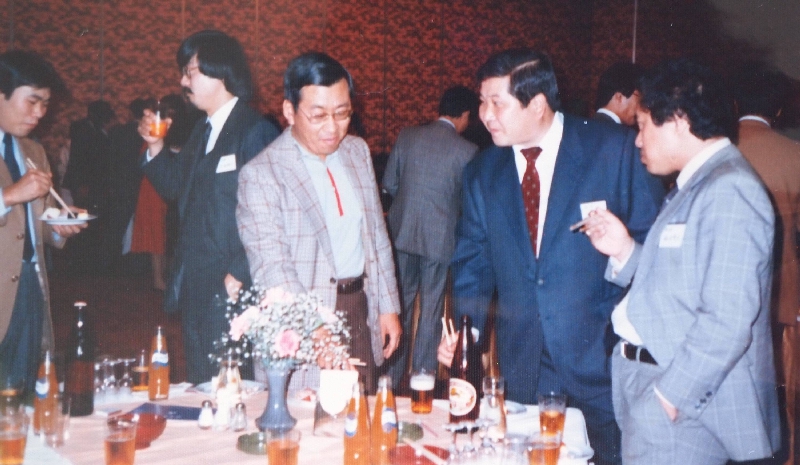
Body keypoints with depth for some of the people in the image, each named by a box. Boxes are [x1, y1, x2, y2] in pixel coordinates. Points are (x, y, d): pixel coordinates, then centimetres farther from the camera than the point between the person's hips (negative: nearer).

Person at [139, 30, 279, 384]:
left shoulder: (256, 132, -14)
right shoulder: (202, 131, 15)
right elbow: (172, 186, 18)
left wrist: (238, 275, -19)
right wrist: (155, 146, 3)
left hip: (231, 289, -8)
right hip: (194, 288, 9)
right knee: (199, 385, 16)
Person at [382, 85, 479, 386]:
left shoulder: (407, 136, -2)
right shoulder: (467, 151, -11)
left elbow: (389, 183, 4)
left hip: (403, 232, 3)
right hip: (440, 237, -3)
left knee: (401, 303, 16)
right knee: (431, 309, 8)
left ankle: (394, 375, 25)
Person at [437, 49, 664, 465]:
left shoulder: (616, 149, -8)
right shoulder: (482, 172, 5)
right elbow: (473, 263, 9)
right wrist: (464, 330, -4)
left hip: (603, 359, -3)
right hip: (522, 369, 3)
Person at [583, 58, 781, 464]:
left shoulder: (729, 190, -17)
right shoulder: (694, 185, 16)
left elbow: (727, 320, -23)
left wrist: (671, 395, -20)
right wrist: (625, 250, 3)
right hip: (652, 385, 9)